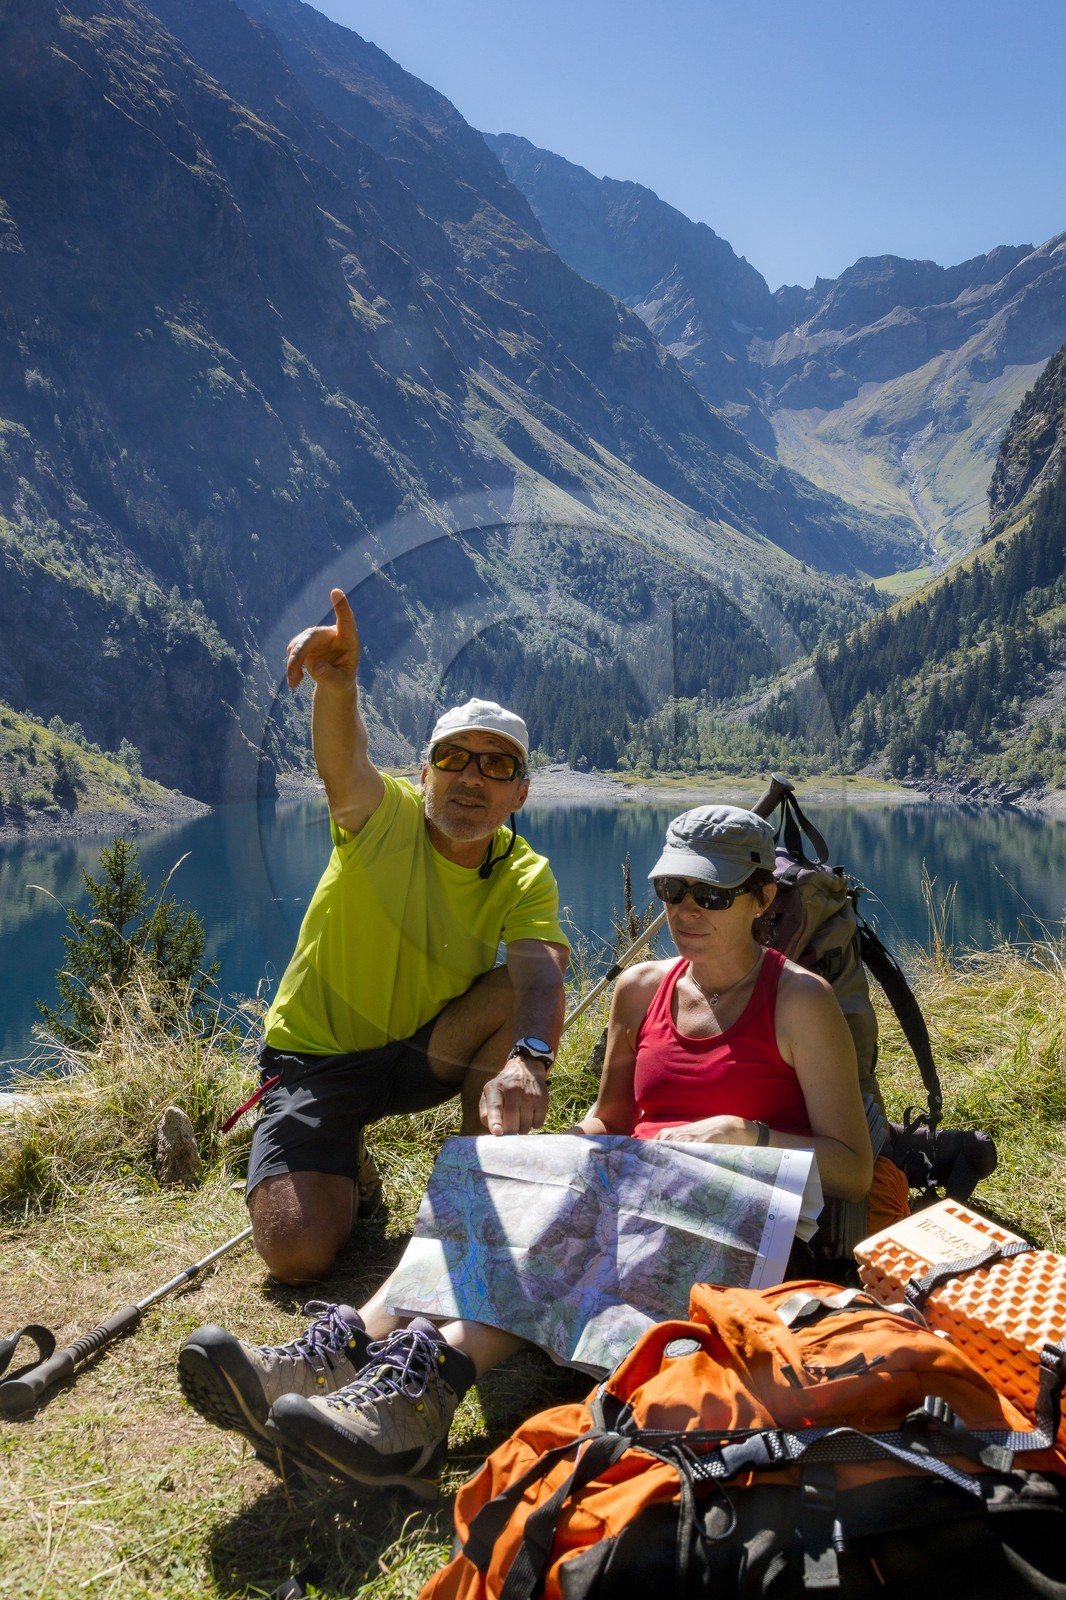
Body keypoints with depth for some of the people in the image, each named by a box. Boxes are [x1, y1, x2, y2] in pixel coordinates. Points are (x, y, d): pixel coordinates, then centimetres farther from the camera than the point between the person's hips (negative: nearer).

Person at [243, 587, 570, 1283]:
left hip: (423, 1052, 3)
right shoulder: (386, 814, -17)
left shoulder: (526, 877, -11)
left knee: (518, 993, -26)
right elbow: (345, 760, -41)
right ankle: (342, 1159, 17)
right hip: (317, 1059, -2)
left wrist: (527, 1057, -51)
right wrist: (337, 684, -64)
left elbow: (543, 978, -30)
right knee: (299, 1252, -19)